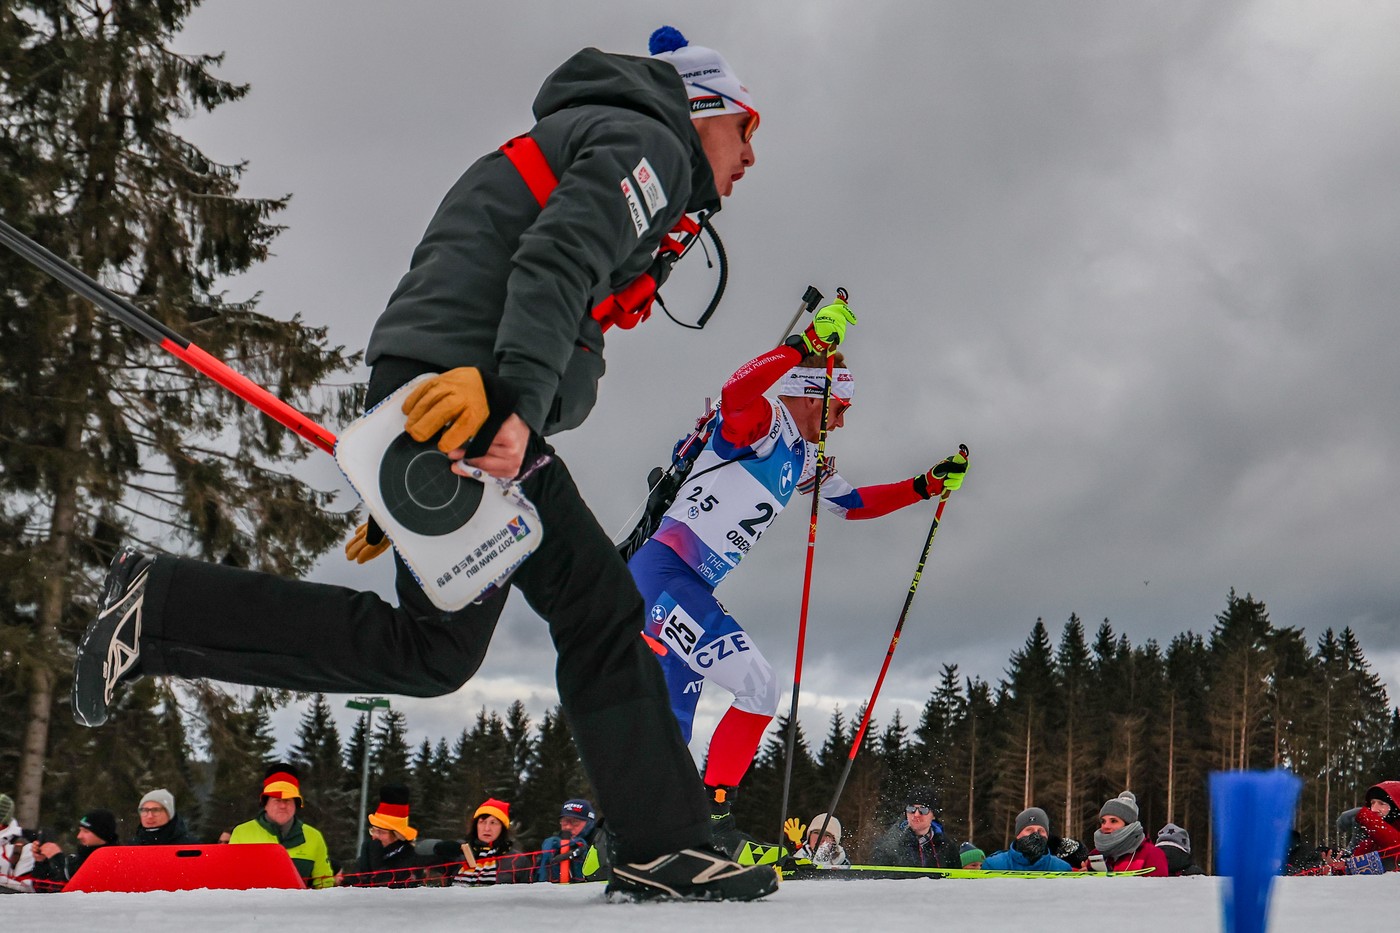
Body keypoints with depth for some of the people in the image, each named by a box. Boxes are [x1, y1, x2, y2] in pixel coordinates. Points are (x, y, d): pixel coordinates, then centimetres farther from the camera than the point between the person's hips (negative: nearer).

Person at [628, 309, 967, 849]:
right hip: (662, 572, -10)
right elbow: (735, 392, -30)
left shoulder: (807, 461, 21)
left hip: (694, 592, 10)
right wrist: (808, 345, -35)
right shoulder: (764, 423, -6)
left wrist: (927, 486, 27)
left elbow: (855, 504, 34)